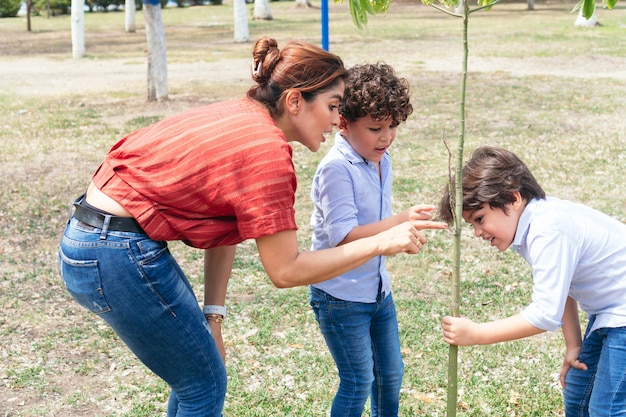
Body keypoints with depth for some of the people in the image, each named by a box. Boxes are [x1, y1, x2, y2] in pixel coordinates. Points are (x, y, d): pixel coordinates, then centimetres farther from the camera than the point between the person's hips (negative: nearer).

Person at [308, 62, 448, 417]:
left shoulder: (381, 161, 4)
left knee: (391, 372, 19)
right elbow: (343, 236, -30)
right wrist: (400, 222, -35)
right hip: (341, 297, -8)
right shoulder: (337, 168, -22)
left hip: (378, 290, 8)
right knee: (359, 381, 1)